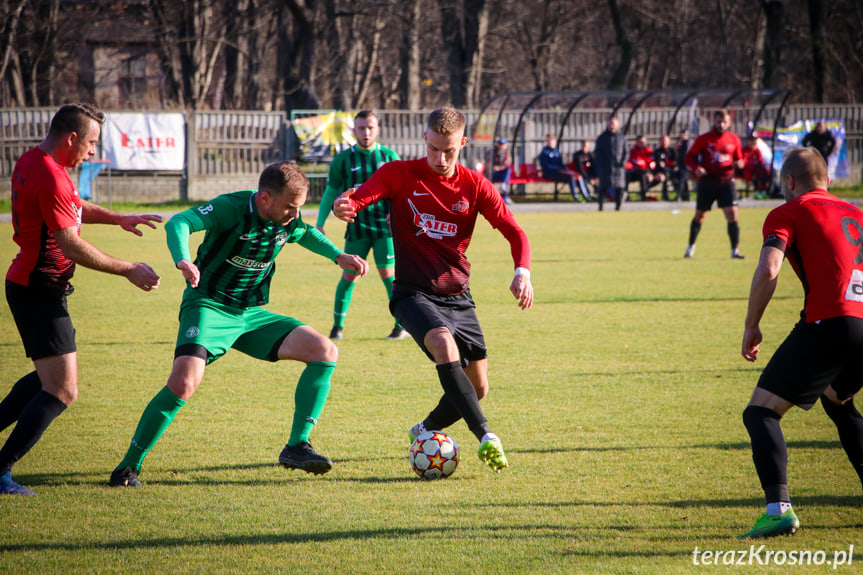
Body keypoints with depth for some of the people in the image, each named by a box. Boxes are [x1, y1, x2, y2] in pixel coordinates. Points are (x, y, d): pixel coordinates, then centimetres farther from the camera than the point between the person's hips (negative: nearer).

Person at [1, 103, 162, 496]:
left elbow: (73, 208, 29)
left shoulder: (32, 163, 11)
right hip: (40, 291, -11)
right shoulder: (50, 178, -22)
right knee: (62, 390, -11)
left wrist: (118, 219, 19)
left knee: (47, 378, 24)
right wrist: (128, 270, -17)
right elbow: (72, 246, -24)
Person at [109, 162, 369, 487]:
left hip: (252, 314, 7)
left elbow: (306, 234, 27)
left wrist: (339, 256, 13)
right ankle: (128, 467, -15)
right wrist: (183, 260, -56)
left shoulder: (289, 220, 0)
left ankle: (297, 447, -4)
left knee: (325, 352, -6)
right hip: (209, 307, -7)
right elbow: (180, 223, -36)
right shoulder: (231, 208, -20)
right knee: (184, 382, -30)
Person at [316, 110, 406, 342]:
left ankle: (402, 325, 2)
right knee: (349, 275, -2)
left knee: (388, 274, -6)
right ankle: (338, 326, 10)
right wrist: (319, 224, 5)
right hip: (357, 227, 0)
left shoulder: (389, 156, 4)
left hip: (385, 227, 0)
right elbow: (331, 192, 9)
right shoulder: (343, 159, 2)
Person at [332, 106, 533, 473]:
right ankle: (485, 436, -39)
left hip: (458, 297, 4)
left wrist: (522, 272, -20)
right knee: (443, 344, -35)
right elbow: (359, 199, -18)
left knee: (477, 388, 7)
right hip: (414, 292, -4)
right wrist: (346, 207, -43)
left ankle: (425, 431, 35)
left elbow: (514, 232, 0)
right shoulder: (400, 174, -3)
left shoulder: (475, 186, 4)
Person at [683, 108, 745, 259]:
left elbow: (739, 159, 16)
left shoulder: (734, 140, 6)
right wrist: (696, 168, -17)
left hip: (726, 182, 1)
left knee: (732, 214, -14)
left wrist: (739, 163, -9)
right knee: (700, 215, 11)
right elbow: (689, 157, 3)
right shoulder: (703, 139, -1)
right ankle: (691, 246, 32)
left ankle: (735, 250, -10)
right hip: (707, 183, -1)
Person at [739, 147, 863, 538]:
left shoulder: (788, 213, 6)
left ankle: (778, 507, -24)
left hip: (829, 325, -7)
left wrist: (751, 327, -1)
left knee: (761, 413, -3)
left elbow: (768, 270, -10)